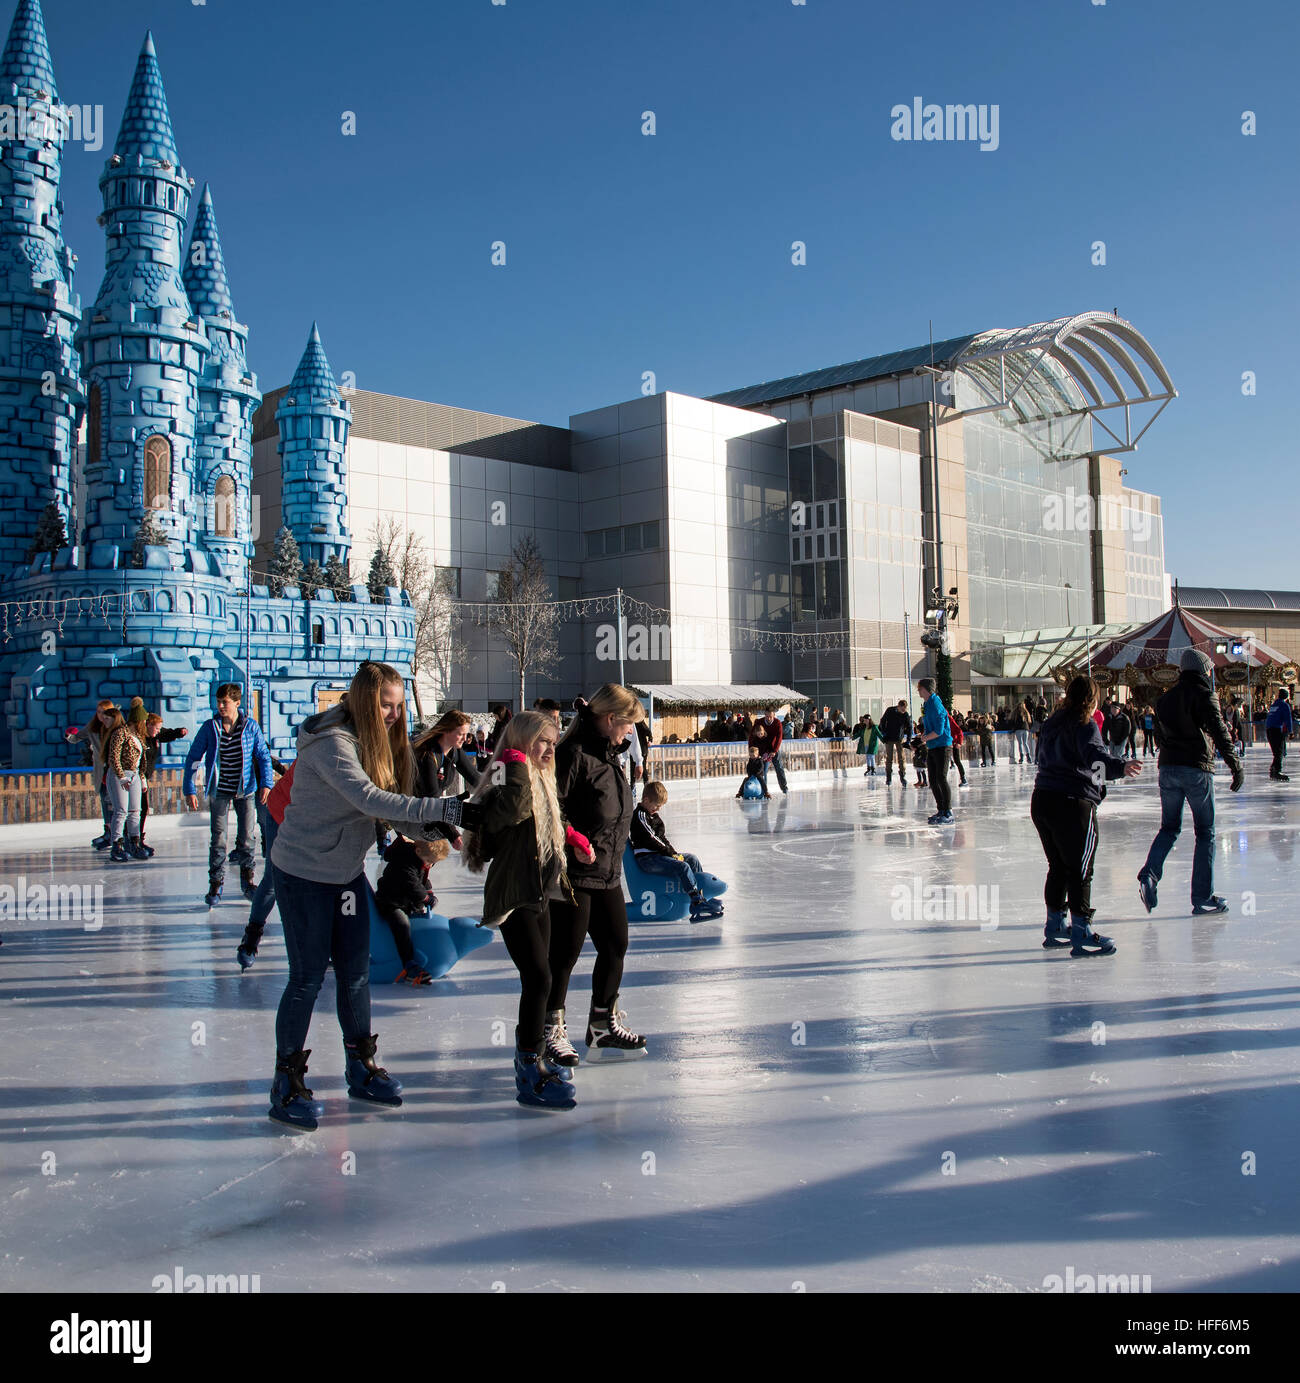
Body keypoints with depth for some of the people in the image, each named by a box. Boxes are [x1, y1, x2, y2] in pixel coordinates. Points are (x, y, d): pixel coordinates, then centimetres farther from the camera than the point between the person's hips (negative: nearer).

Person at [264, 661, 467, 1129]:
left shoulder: (375, 740, 4)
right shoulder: (332, 743, -24)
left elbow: (384, 801, 1)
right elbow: (367, 799, -35)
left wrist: (423, 827, -18)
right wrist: (440, 808, -36)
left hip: (348, 870, 8)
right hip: (303, 874, -8)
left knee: (356, 972, 12)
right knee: (308, 977, -2)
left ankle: (361, 1066, 26)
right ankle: (287, 1081, 12)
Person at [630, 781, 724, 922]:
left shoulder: (654, 815, 21)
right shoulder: (640, 815, -11)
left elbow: (663, 837, 23)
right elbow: (651, 839, -17)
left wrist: (675, 851, 9)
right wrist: (670, 852, -13)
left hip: (658, 854, 10)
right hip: (647, 858, -10)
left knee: (692, 860, 11)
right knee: (682, 867, -25)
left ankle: (704, 893, 12)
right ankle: (698, 902, -31)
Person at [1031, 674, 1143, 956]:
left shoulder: (1052, 722, 15)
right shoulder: (1085, 725, -8)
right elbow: (1094, 754, -28)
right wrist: (1120, 767, -45)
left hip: (1041, 800, 8)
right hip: (1073, 803, -8)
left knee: (1057, 866, 18)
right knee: (1080, 870, -1)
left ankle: (1055, 928, 26)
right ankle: (1081, 934, 0)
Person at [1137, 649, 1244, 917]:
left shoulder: (1165, 699, 12)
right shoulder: (1203, 695, -7)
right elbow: (1219, 733, -16)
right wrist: (1237, 767, -14)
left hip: (1168, 769, 5)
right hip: (1197, 769, -5)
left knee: (1169, 828, 14)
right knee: (1205, 833, 5)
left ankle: (1149, 875, -9)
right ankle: (1202, 898, 7)